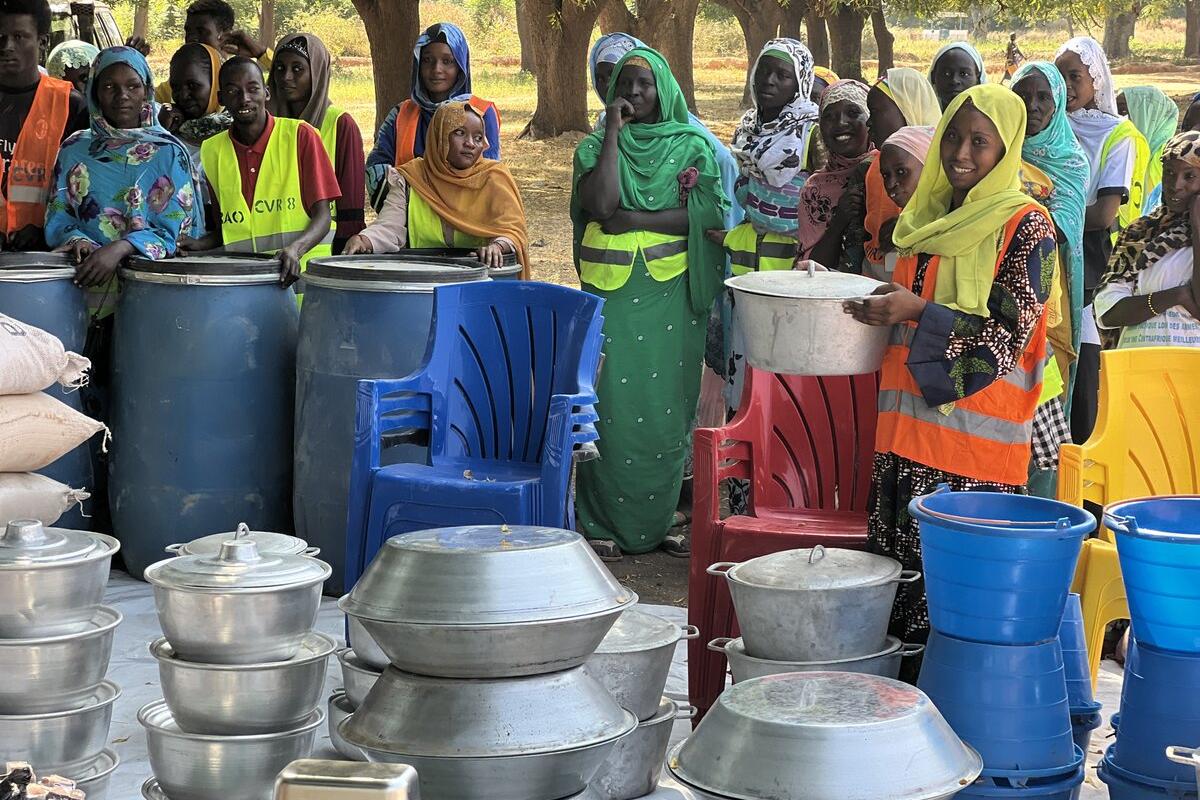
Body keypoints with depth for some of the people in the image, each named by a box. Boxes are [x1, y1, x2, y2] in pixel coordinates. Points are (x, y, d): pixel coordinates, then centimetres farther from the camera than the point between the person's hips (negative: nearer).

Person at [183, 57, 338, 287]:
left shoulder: (300, 135, -1)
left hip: (302, 271, -4)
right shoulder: (211, 151, 10)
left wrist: (295, 249, -21)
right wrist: (198, 244, -1)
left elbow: (322, 216, -3)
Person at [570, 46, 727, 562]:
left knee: (666, 407, 3)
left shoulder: (691, 146, 5)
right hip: (612, 293, -1)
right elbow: (600, 205, -15)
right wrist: (614, 131, -10)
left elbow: (706, 214, -8)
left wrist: (631, 219, -13)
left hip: (670, 294, 1)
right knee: (611, 402, -2)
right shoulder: (596, 147, 4)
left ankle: (660, 520, 13)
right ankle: (603, 523, 5)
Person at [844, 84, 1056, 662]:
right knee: (898, 565, 7)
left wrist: (918, 311, -20)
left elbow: (1009, 335, -13)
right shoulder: (928, 215, 14)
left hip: (976, 430, -7)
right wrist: (882, 306, 8)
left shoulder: (1025, 226, -6)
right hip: (910, 422, 7)